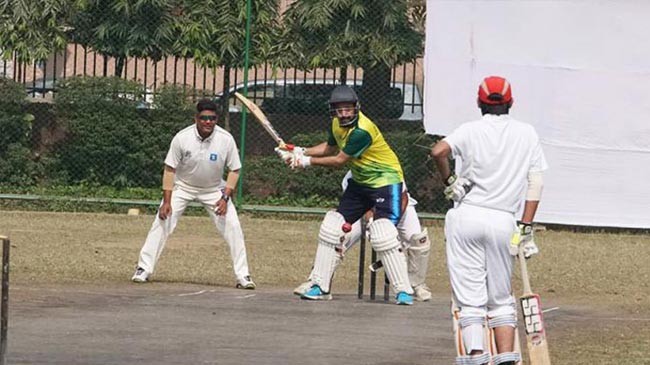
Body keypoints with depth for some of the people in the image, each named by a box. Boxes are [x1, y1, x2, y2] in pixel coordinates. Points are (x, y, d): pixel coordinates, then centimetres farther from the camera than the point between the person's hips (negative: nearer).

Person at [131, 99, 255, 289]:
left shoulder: (226, 139, -21)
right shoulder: (182, 138, -23)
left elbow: (234, 170, -10)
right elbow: (170, 170, -14)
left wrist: (225, 198, -21)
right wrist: (167, 201, -19)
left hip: (214, 189, 1)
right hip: (183, 187, -1)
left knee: (233, 228, -10)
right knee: (162, 222, -12)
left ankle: (242, 275, -1)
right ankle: (143, 269, -3)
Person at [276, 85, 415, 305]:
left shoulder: (362, 131, -28)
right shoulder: (337, 124, -1)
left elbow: (340, 160, -21)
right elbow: (330, 148, 17)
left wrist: (308, 161, -14)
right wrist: (300, 153, 3)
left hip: (386, 180, -9)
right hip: (360, 182, 9)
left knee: (383, 235, -24)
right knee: (332, 227, 4)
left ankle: (404, 291, -19)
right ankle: (320, 286, 12)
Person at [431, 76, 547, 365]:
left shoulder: (471, 130, 0)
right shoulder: (527, 134, 8)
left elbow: (438, 151, -18)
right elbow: (535, 183, 2)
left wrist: (448, 181, 0)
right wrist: (526, 228, 2)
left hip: (466, 217, -2)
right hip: (503, 221, 2)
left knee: (469, 296, 0)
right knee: (501, 297, 12)